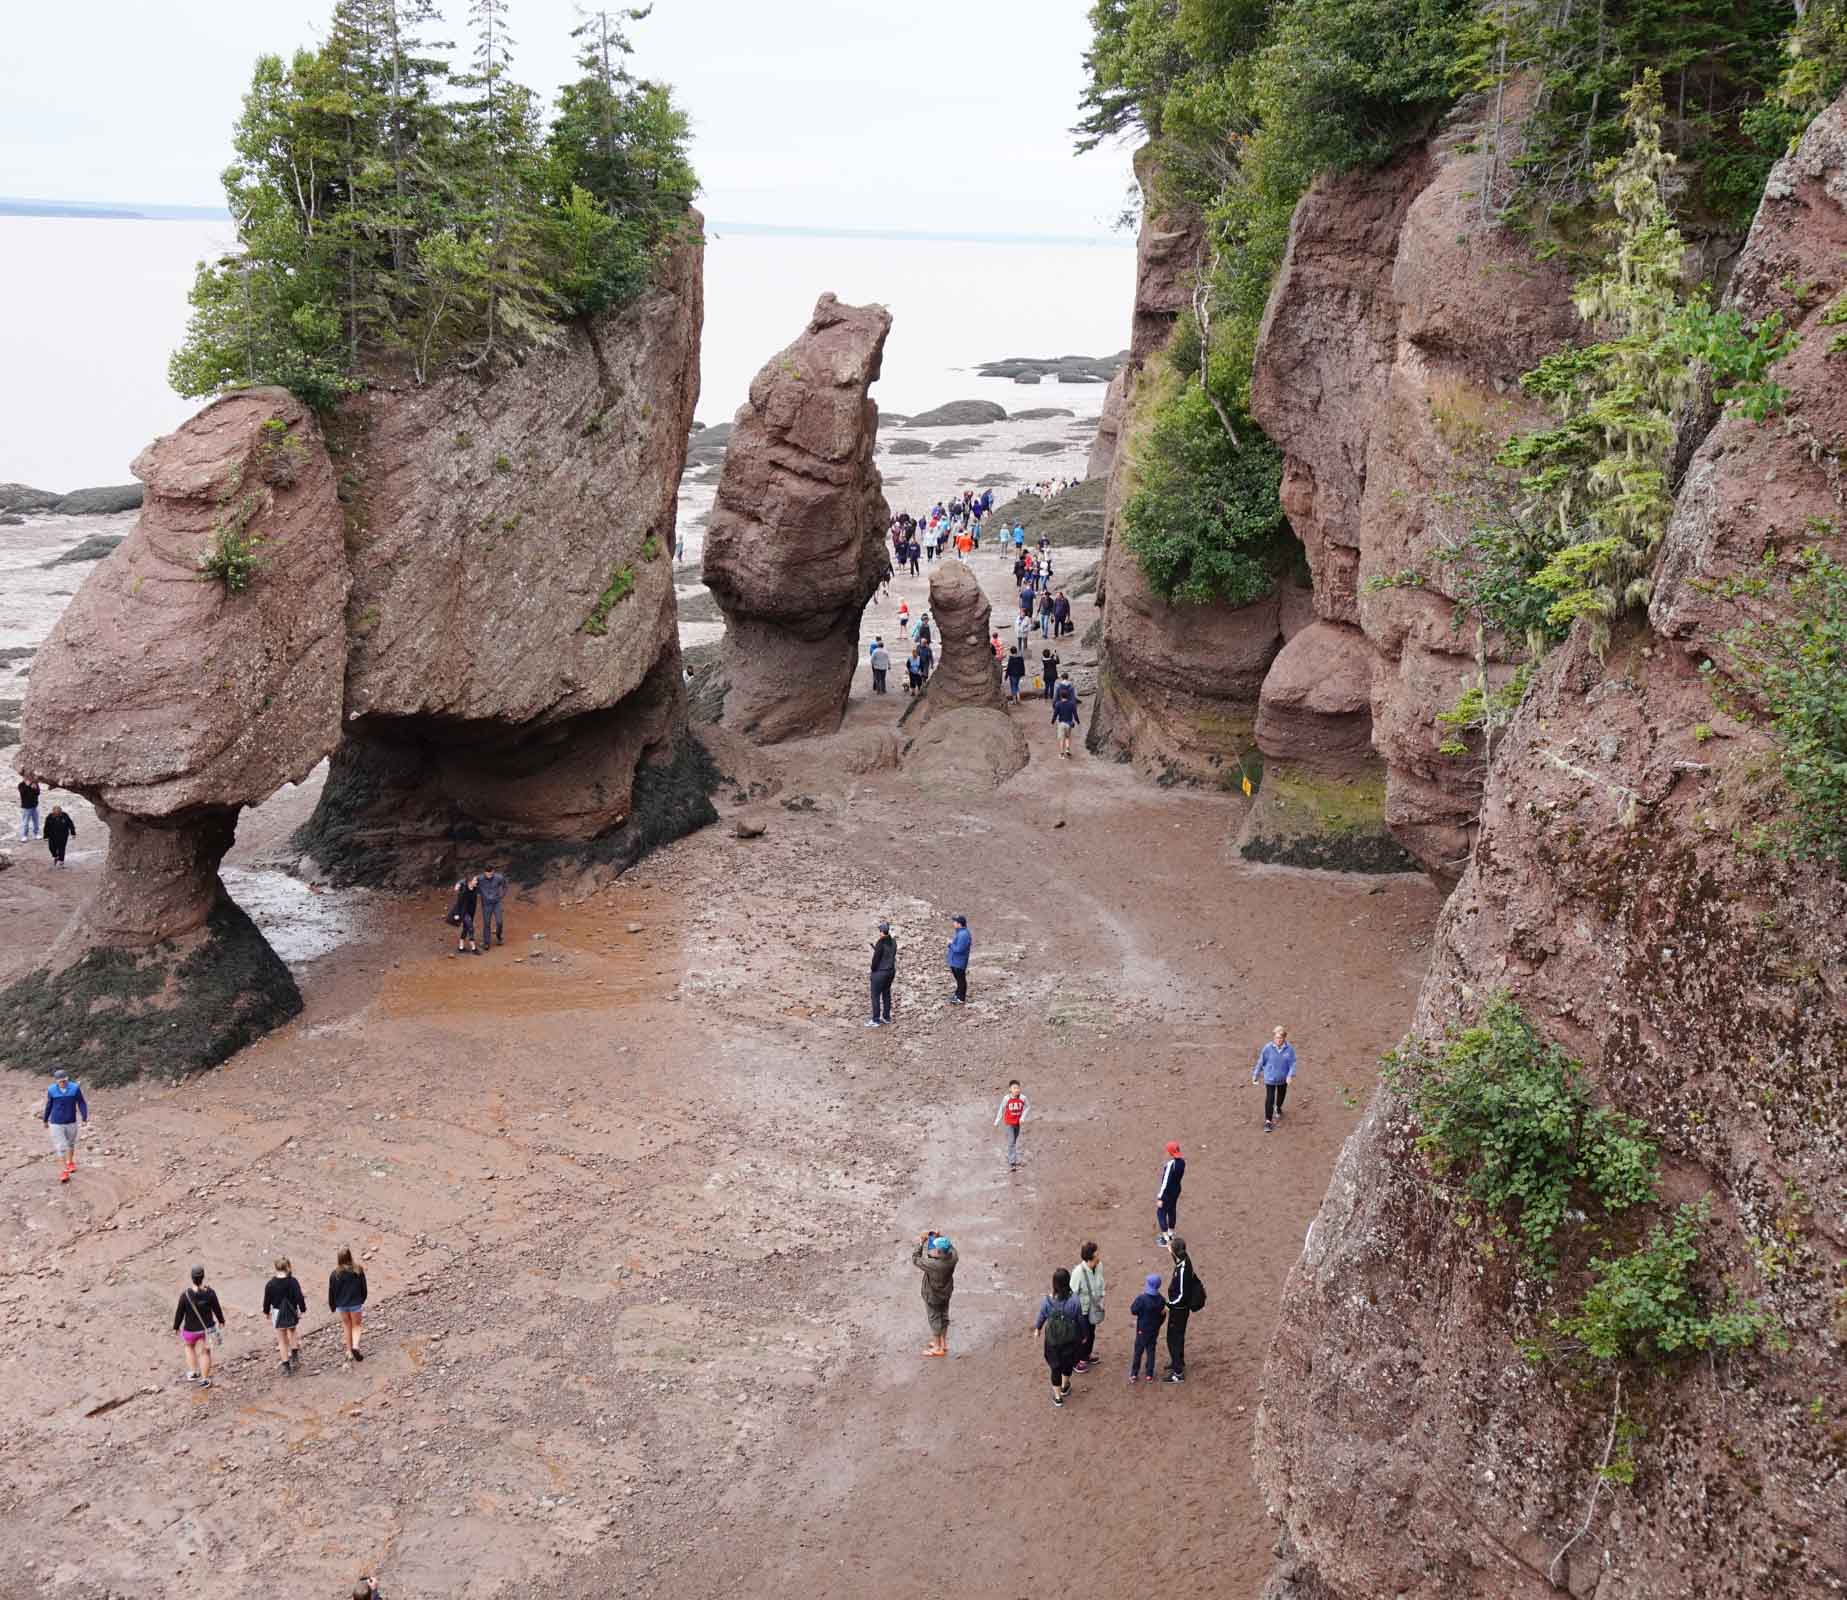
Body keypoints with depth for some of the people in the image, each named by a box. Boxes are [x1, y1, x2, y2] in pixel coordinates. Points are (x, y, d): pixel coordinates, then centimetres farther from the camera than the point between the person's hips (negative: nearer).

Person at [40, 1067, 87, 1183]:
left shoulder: (75, 1088, -13)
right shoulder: (51, 1091, -11)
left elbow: (81, 1103, -7)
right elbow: (48, 1106, 3)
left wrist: (85, 1117, -17)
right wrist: (45, 1120, 15)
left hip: (71, 1123, 2)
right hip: (56, 1123, -2)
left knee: (70, 1144, 21)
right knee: (60, 1147, -5)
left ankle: (70, 1163, 44)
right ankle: (63, 1172, -1)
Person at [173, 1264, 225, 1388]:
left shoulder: (185, 1294, -24)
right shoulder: (210, 1293, -20)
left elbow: (179, 1313, -13)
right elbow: (217, 1309, -7)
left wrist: (176, 1327, 4)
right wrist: (221, 1321, 12)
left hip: (191, 1329, -1)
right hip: (207, 1328, 1)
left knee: (189, 1347, 30)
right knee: (205, 1353, 17)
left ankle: (193, 1372, 26)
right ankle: (205, 1380, 24)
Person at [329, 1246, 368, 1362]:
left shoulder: (335, 1274, -15)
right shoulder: (358, 1271, -13)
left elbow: (331, 1291, -5)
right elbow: (363, 1288, -2)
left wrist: (332, 1305, 11)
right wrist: (362, 1300, 16)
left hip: (342, 1305, 1)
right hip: (356, 1303, -1)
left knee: (347, 1326, 18)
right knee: (356, 1325, 15)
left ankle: (349, 1352, 22)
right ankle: (355, 1346, -9)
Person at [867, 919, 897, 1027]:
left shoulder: (881, 943, -21)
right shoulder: (893, 942, 2)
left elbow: (876, 957, -17)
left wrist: (873, 969, -3)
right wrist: (875, 947, 14)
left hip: (879, 972, -8)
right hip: (891, 971, 8)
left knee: (875, 996, 1)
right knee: (886, 994, 19)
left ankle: (876, 1020, 4)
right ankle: (886, 1017, 27)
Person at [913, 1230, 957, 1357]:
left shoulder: (934, 1265, -41)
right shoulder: (953, 1255, -25)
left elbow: (915, 1259, -27)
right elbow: (949, 1245, -1)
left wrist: (920, 1243, -21)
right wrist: (939, 1236, -15)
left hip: (933, 1296, -6)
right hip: (946, 1292, 6)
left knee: (934, 1320, 15)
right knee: (944, 1316, 25)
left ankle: (938, 1348, 33)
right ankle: (944, 1343, 45)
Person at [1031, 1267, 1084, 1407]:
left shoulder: (1047, 1301, -22)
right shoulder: (1074, 1300, -24)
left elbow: (1041, 1317, -5)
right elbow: (1080, 1318, -9)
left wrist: (1037, 1327, 18)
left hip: (1053, 1339, 0)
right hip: (1070, 1338, 0)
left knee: (1056, 1366, 19)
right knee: (1068, 1362, 27)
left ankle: (1057, 1397, 31)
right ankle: (1065, 1387, 51)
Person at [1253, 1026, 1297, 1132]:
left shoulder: (1289, 1049, -18)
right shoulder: (1268, 1048, -18)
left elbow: (1292, 1063, -13)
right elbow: (1261, 1061, -6)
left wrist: (1290, 1075, -26)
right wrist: (1256, 1074, 2)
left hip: (1283, 1078, 2)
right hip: (1270, 1078, -2)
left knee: (1281, 1095, 25)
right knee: (1270, 1099, -7)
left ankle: (1278, 1108, 56)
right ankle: (1268, 1121, 2)